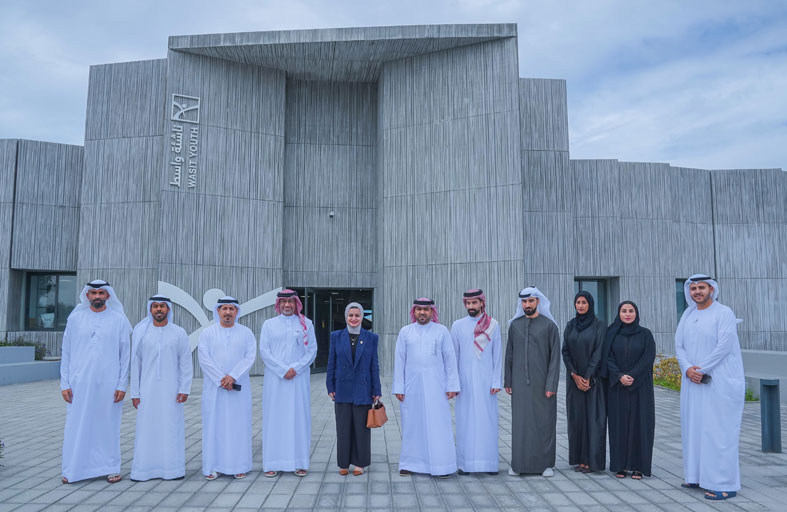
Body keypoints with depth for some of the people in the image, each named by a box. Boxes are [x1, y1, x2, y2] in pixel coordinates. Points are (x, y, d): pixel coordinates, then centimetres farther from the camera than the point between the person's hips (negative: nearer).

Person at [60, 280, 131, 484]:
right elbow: (66, 353, 7)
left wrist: (122, 385, -4)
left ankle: (110, 468, 15)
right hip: (79, 384, 1)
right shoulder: (75, 318, 6)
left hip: (108, 384, -1)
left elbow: (125, 355, 1)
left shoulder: (118, 319, 2)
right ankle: (73, 469, 17)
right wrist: (65, 383, 1)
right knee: (76, 427, 3)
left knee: (108, 426, 4)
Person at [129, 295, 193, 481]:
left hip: (171, 390, -1)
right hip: (148, 390, 1)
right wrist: (134, 393, 3)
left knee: (172, 428, 1)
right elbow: (135, 364, 6)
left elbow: (186, 363, 2)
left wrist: (184, 389, -6)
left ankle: (173, 468, 10)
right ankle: (144, 469, 11)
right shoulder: (141, 333, 4)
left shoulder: (179, 333, 2)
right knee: (146, 429, 2)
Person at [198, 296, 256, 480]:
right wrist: (221, 379, -13)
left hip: (239, 387, 0)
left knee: (239, 424, 3)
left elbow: (250, 357, -4)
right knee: (214, 425, 2)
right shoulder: (207, 333, 3)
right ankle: (213, 466, 11)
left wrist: (233, 377, -16)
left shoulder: (246, 333, 5)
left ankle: (239, 465, 12)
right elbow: (204, 359, -5)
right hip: (214, 387, 0)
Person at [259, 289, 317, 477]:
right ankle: (273, 463, 8)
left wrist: (296, 368, -10)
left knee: (299, 418, 2)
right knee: (274, 418, 1)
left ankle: (299, 463, 9)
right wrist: (283, 370, -10)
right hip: (275, 379, 0)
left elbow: (312, 351, 3)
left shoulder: (306, 324, 6)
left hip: (299, 379, 0)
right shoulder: (269, 324, 6)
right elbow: (264, 351, 0)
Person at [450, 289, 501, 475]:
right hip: (465, 381, 0)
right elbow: (453, 355, 6)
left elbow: (497, 355, 3)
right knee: (465, 421, 2)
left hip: (486, 381, 0)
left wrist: (496, 381, -3)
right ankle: (465, 463, 10)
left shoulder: (493, 325, 3)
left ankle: (489, 463, 10)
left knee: (487, 420, 2)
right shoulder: (458, 325, 4)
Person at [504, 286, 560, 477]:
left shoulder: (549, 325, -2)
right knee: (520, 422, 5)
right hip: (520, 383, 2)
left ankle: (546, 463, 16)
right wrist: (508, 381, 6)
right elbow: (509, 354, 10)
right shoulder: (515, 325, 7)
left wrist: (551, 384, -9)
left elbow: (555, 356, -4)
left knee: (544, 421, 4)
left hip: (541, 382, -2)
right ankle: (519, 463, 14)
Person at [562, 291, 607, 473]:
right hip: (574, 379, 4)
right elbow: (565, 352, 4)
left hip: (593, 378, -4)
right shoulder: (570, 326, 8)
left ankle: (592, 460, 2)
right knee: (576, 417, 5)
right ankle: (579, 458, 13)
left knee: (593, 417, -3)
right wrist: (574, 375, -6)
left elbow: (598, 353, -9)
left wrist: (588, 377, -12)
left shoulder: (599, 326, -4)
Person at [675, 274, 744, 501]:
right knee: (693, 427, 10)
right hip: (693, 381, 7)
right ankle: (698, 476, 20)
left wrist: (700, 369, -15)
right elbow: (679, 345, 7)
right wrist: (687, 369, -9)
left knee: (718, 430, -5)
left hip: (720, 382, -6)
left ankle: (724, 484, 1)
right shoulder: (688, 314, 11)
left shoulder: (724, 313, -7)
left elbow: (724, 346, -16)